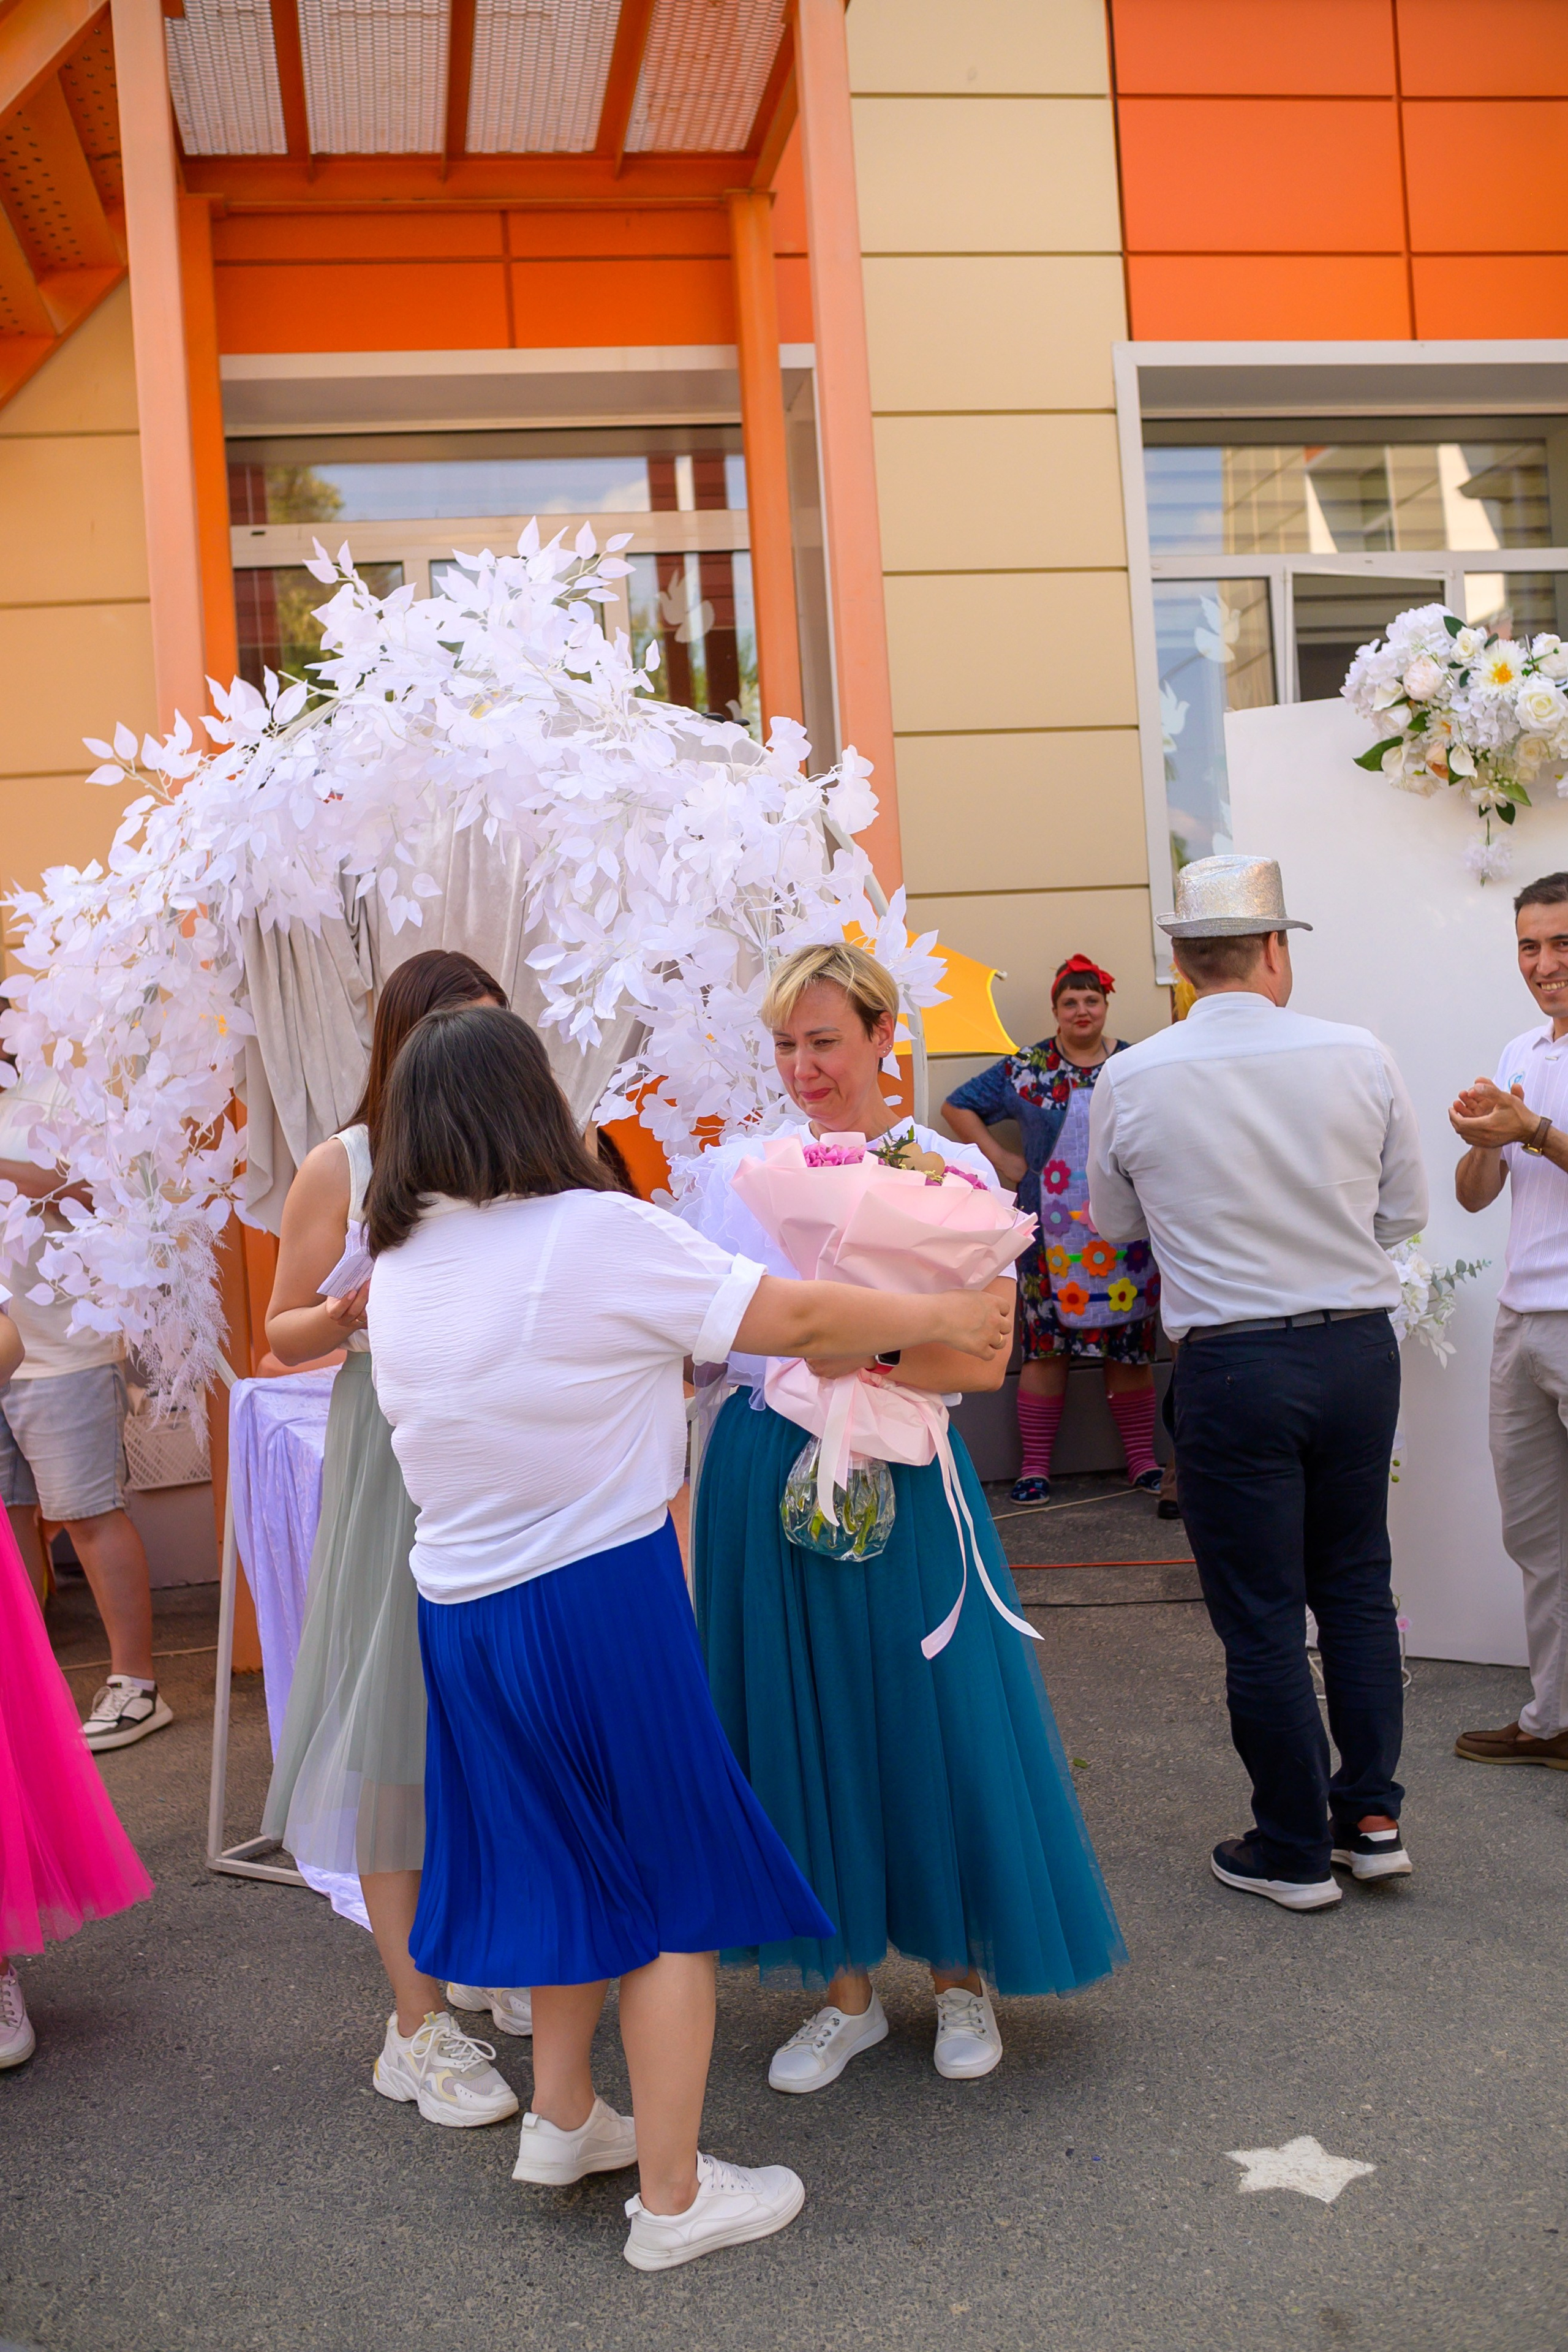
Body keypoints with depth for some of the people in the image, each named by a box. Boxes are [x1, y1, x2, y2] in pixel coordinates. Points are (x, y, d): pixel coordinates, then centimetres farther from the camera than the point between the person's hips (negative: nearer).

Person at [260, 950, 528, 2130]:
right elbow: (284, 1332, 2)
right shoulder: (343, 1167, -3)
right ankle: (417, 2021, 10)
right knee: (398, 1720, -1)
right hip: (395, 1465, -3)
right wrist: (354, 1312, -18)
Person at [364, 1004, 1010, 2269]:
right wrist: (947, 1315, 3)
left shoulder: (399, 1266, 5)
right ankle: (673, 2197, 19)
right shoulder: (598, 1234, -15)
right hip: (602, 1598, -7)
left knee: (571, 1863, 25)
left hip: (460, 1609, 7)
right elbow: (795, 1318, -11)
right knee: (675, 1886, 9)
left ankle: (562, 2118, 39)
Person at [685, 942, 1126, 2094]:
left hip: (900, 1481, -3)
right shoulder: (731, 1170, 5)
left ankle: (962, 1975, 30)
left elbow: (983, 1359, -11)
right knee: (800, 1726, 10)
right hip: (764, 1474, 3)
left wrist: (855, 1357, -24)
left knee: (931, 1722, 5)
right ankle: (847, 1988, 28)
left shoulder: (952, 1171, -4)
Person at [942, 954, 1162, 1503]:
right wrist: (1001, 1159, 2)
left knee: (1130, 1347, 5)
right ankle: (1034, 1467, 8)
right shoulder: (1026, 1070, 3)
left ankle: (1143, 1460, 16)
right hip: (1052, 1233, -1)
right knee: (1046, 1346, 1)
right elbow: (957, 1107, 9)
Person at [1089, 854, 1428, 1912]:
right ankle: (1372, 1815, 25)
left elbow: (1116, 1222, 8)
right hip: (1360, 1348, 3)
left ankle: (1295, 1852, 19)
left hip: (1231, 1367, -2)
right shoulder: (1361, 1058, -5)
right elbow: (1408, 1212, 5)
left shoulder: (1131, 1081, -8)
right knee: (1358, 1587, 19)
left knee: (1261, 1614, 8)